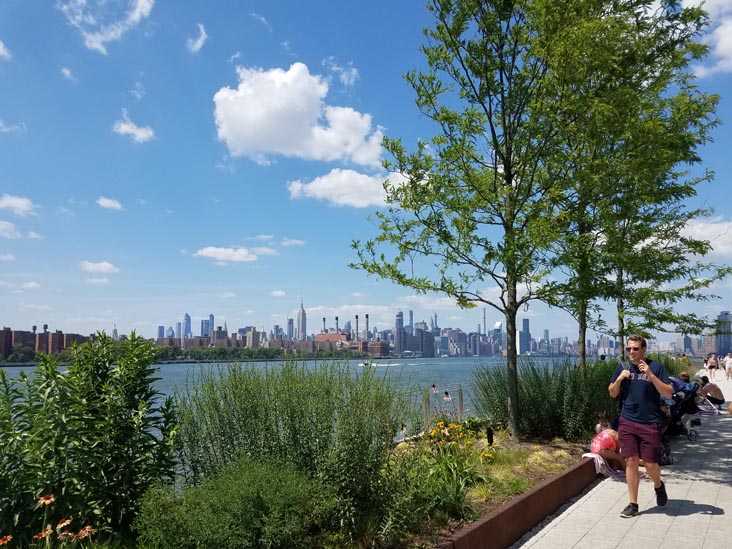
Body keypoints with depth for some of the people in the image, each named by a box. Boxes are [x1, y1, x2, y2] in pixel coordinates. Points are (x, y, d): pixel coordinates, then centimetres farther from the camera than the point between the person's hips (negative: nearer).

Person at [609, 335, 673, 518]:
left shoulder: (656, 366, -5)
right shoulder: (622, 367, 5)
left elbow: (668, 394, -10)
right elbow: (612, 394, 11)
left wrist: (650, 375, -20)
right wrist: (619, 378, -8)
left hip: (650, 423, -2)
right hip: (627, 422, 3)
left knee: (650, 465, 2)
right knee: (631, 461, 2)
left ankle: (658, 485, 36)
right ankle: (633, 504, 13)